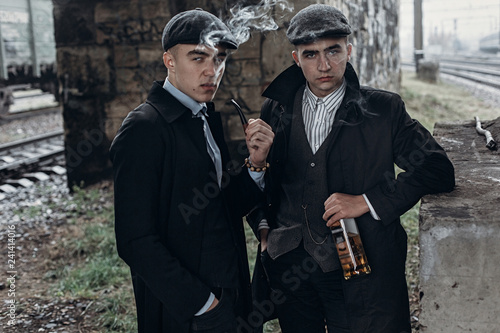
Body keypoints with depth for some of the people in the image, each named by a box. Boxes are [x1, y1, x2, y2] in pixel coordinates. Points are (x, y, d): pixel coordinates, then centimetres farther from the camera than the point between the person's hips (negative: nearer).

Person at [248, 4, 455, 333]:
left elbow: (438, 168, -8)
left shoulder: (383, 109, -4)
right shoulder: (277, 110, 5)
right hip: (290, 267, 3)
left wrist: (367, 201, -16)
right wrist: (263, 226, 4)